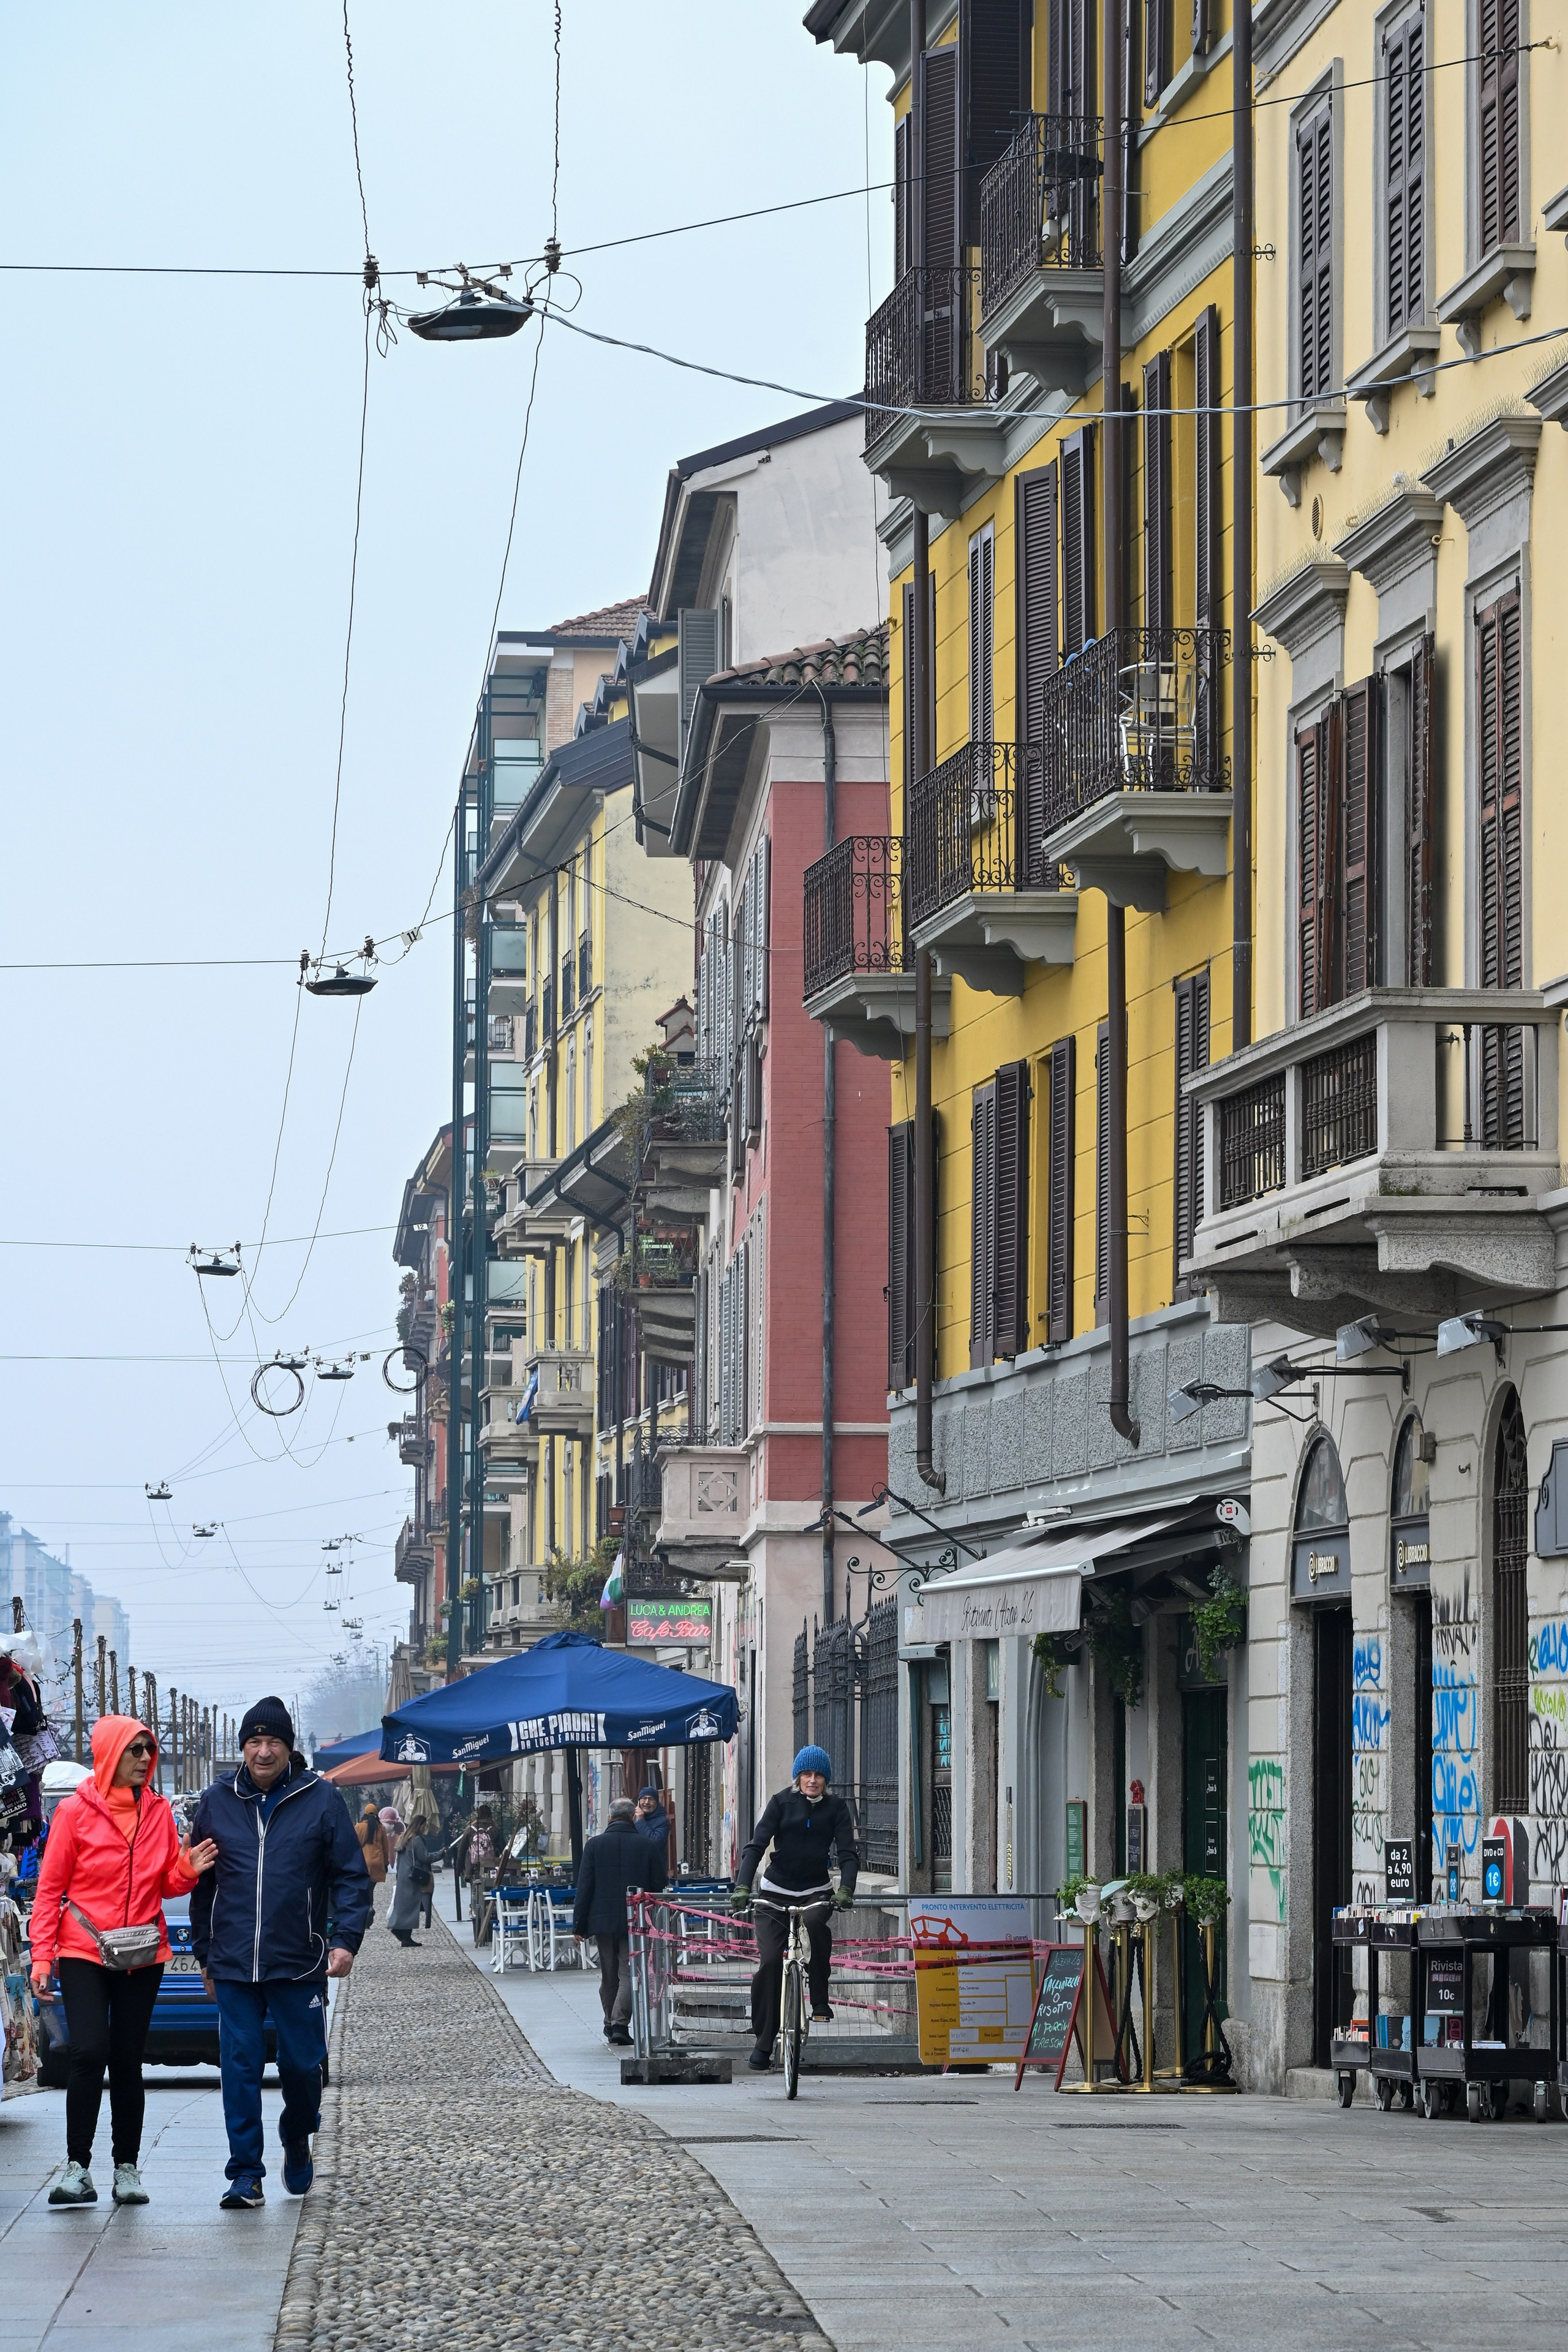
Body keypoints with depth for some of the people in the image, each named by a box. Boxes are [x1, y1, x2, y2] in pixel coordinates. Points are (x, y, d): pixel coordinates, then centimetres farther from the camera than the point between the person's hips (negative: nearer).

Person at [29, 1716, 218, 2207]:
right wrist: (42, 1956, -7)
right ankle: (77, 2166, -9)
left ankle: (127, 2168, 14)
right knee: (90, 2053, -16)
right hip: (83, 1953, -4)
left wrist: (188, 1870, -9)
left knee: (128, 2063, 7)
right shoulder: (76, 1812, -5)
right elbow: (50, 1888, -2)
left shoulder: (158, 1812, 7)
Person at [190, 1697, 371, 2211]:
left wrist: (346, 1939, -11)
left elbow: (351, 1876, 1)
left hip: (299, 1964, -1)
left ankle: (297, 2143, 35)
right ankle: (246, 2174, 1)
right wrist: (205, 1953, 12)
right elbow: (201, 1884, 13)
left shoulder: (321, 1799, 1)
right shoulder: (217, 1802, 7)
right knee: (239, 2067, -3)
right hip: (233, 1966, 1)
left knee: (302, 2065, 7)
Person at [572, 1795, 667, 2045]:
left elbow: (584, 1887, -2)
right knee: (629, 1974, -2)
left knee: (609, 1976, 13)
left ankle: (610, 2024, 20)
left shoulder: (595, 1845, -2)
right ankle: (620, 2022, -16)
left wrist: (579, 1925, 1)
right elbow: (660, 1884, 0)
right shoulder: (647, 1846, -4)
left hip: (603, 1920, 2)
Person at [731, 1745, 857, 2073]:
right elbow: (756, 1846, -9)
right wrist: (742, 1887, -24)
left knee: (815, 1923, -34)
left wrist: (845, 1891, -26)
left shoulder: (836, 1808, 2)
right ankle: (763, 2043, -3)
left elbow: (848, 1853, -7)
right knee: (770, 1962, -12)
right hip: (776, 1892, 0)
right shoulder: (782, 1803, -1)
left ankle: (820, 2002, -22)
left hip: (816, 1891, 0)